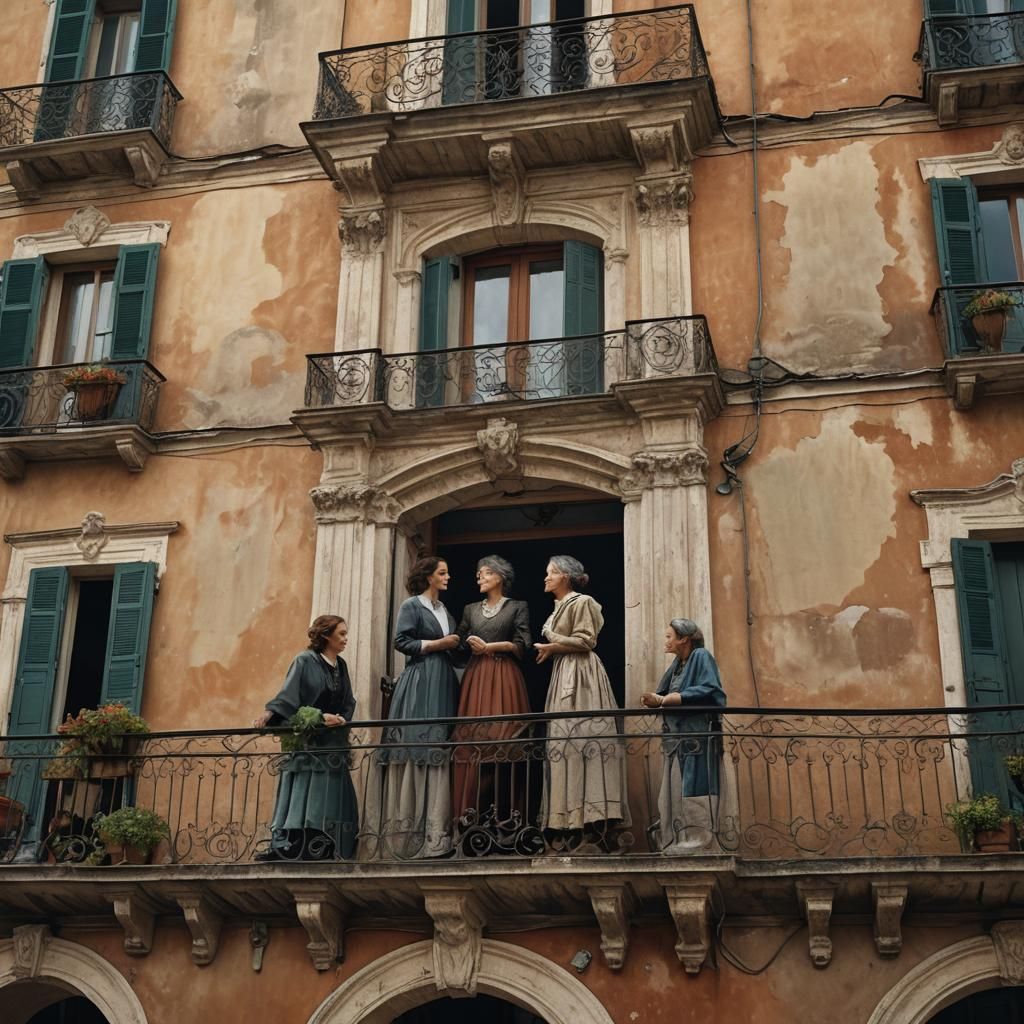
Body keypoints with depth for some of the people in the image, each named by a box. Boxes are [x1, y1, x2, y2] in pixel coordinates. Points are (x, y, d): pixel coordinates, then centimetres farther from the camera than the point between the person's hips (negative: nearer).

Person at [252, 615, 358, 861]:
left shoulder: (341, 665, 14)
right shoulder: (306, 661, -4)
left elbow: (348, 703, 11)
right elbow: (289, 694, -13)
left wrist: (340, 719, -10)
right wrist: (269, 713, -28)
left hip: (333, 744, 6)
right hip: (307, 741, -6)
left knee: (329, 796, 1)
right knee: (300, 792, -11)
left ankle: (320, 849, 1)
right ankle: (284, 845, -12)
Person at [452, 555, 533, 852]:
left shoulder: (518, 607, 7)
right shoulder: (470, 610, 19)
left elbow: (522, 644, -3)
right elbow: (460, 643, 13)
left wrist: (488, 646, -5)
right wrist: (470, 644, -6)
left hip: (505, 678, -3)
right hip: (476, 678, 3)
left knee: (504, 739, -10)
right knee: (474, 740, -6)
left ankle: (505, 813, -9)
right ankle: (477, 813, -6)